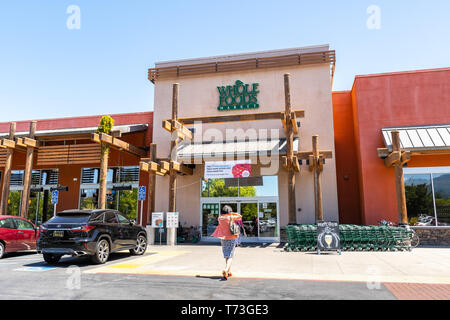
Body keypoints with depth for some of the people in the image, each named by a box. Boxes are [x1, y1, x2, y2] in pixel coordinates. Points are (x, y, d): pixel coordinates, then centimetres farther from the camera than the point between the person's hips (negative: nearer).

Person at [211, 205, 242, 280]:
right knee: (230, 256, -3)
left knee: (226, 255, 15)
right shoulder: (231, 217, -9)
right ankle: (226, 269, -24)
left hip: (223, 238, 3)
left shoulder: (220, 218, -2)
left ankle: (229, 272, 22)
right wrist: (232, 213, 7)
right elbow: (240, 216, 6)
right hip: (231, 238, -3)